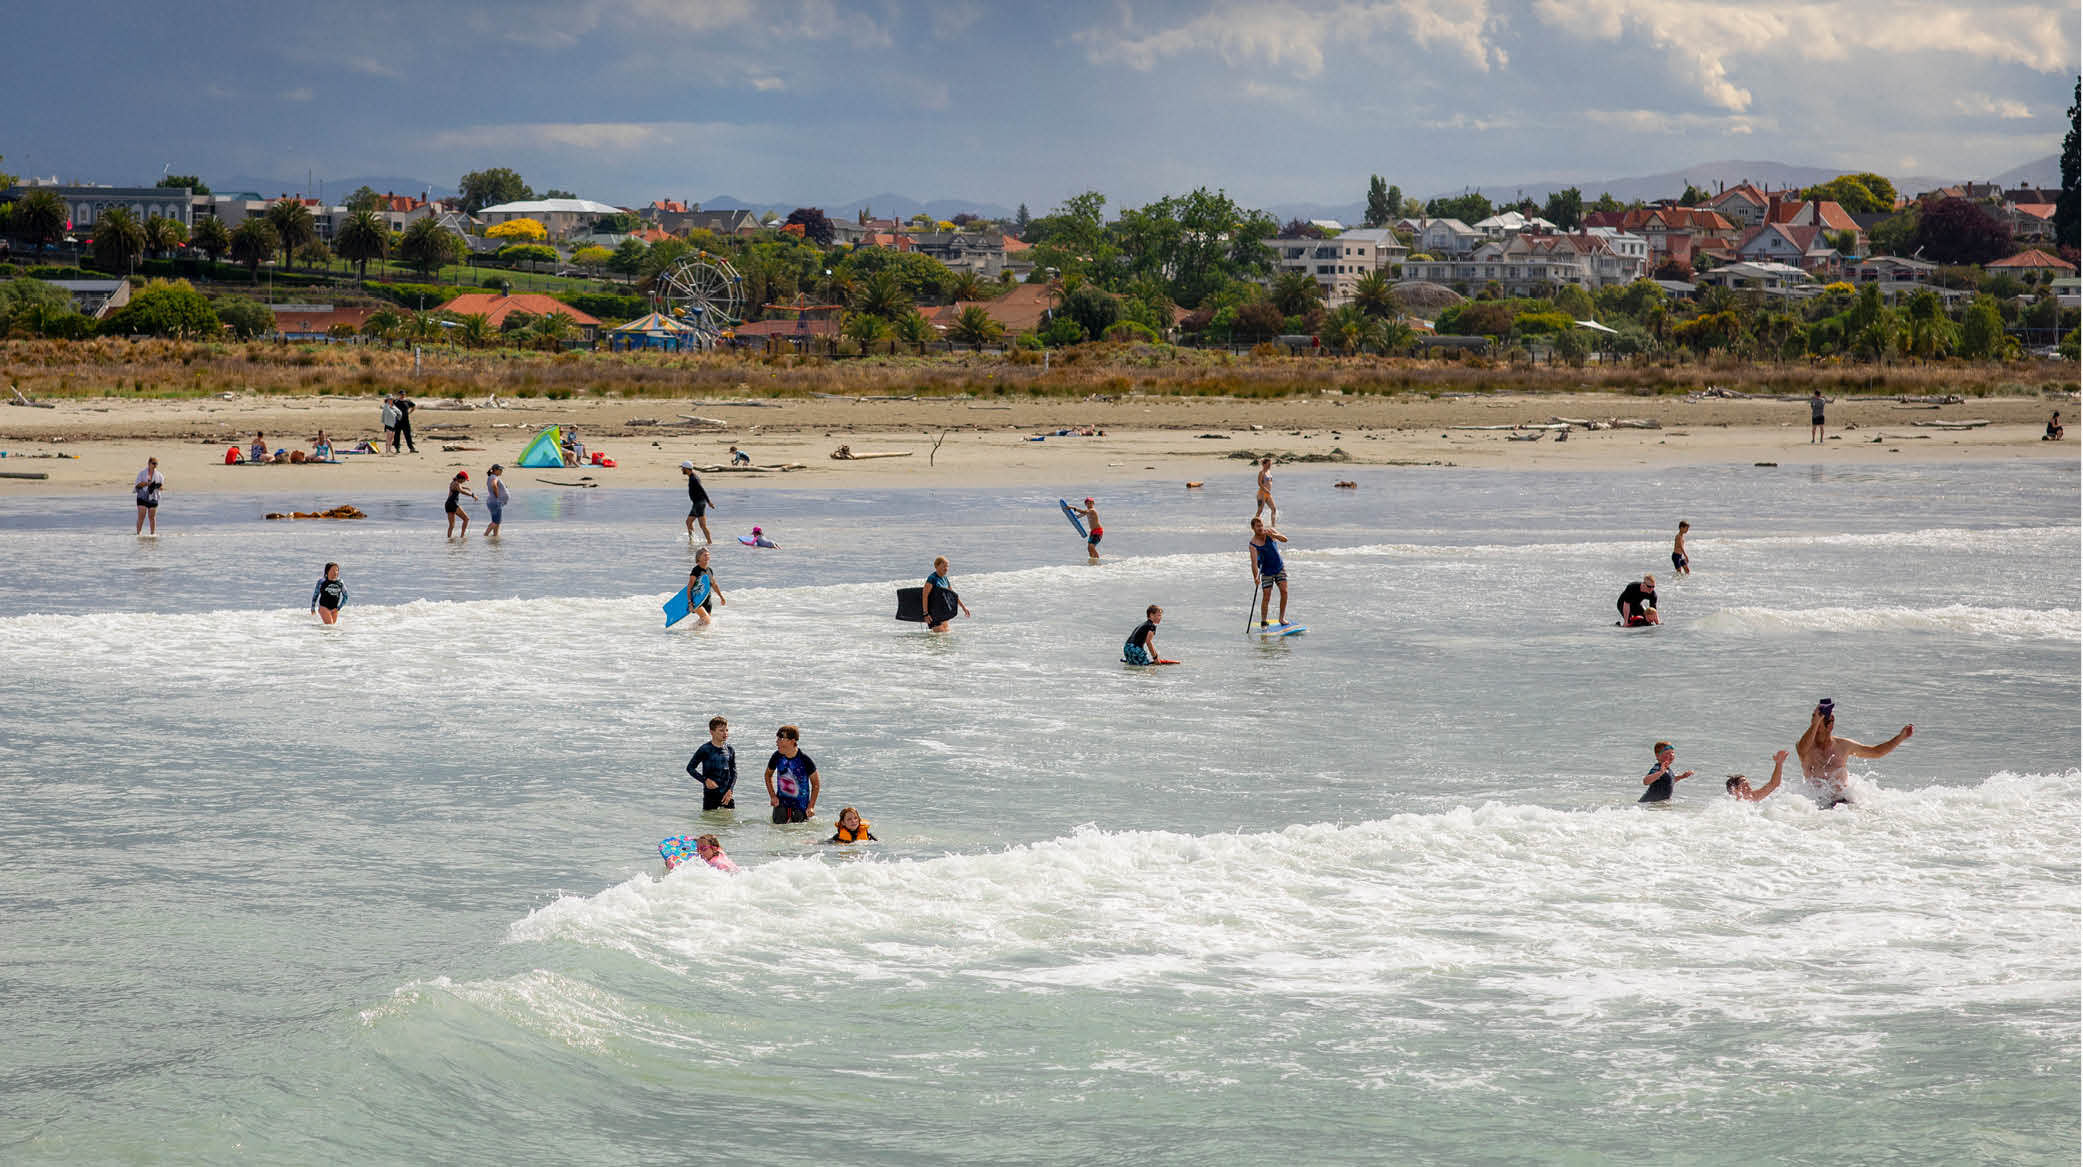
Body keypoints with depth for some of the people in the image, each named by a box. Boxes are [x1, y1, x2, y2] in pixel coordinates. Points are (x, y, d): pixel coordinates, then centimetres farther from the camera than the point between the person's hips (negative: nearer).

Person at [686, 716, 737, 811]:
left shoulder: (730, 750, 5)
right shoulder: (705, 749, -7)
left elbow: (734, 773, 8)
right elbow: (690, 768, -3)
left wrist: (730, 790, -5)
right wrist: (705, 780, -14)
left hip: (727, 793, 3)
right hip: (710, 794, -3)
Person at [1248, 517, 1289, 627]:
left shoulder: (1269, 531, -7)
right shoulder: (1252, 545, -17)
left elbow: (1285, 539, -15)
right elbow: (1254, 562, -26)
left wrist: (1273, 535, -34)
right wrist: (1256, 577, -39)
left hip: (1280, 568, 2)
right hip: (1267, 571, -2)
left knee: (1284, 591, -10)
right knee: (1266, 596, -6)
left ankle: (1282, 618, 1)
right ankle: (1263, 621, 8)